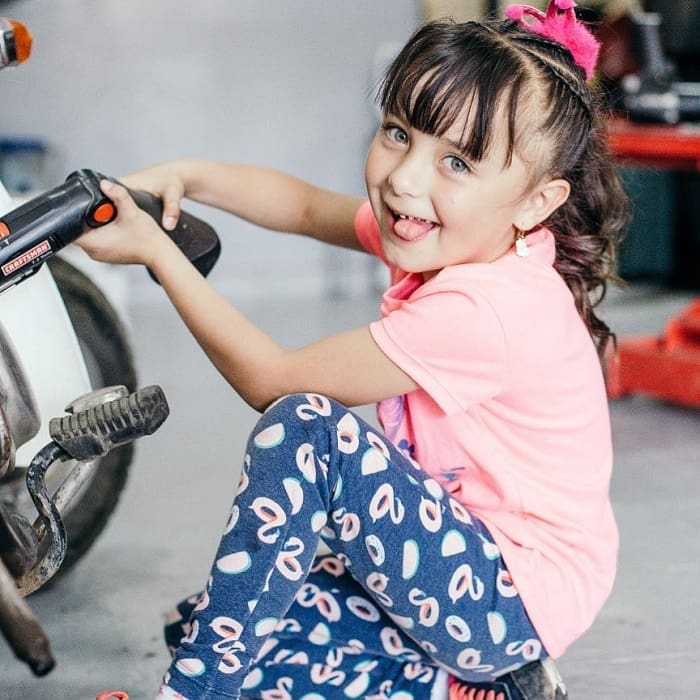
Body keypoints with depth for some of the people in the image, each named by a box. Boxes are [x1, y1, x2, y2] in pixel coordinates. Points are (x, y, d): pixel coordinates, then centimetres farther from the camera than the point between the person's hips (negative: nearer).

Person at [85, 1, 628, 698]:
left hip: (516, 603, -9)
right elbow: (307, 204, 16)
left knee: (307, 428, -26)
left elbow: (273, 379, -19)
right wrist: (184, 175, 0)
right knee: (204, 633, 1)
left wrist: (155, 250, -12)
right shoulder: (459, 240, -1)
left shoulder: (478, 311, -28)